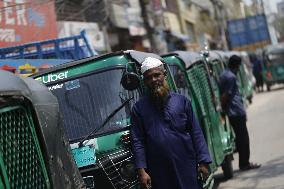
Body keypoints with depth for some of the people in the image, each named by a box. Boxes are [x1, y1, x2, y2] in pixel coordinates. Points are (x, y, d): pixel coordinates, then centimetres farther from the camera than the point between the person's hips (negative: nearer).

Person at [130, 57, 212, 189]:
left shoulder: (181, 101, 8)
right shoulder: (139, 108, 5)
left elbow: (196, 133, 7)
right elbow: (137, 142, 1)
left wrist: (203, 162, 0)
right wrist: (141, 171, -8)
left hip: (187, 170, 1)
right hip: (159, 174, -1)